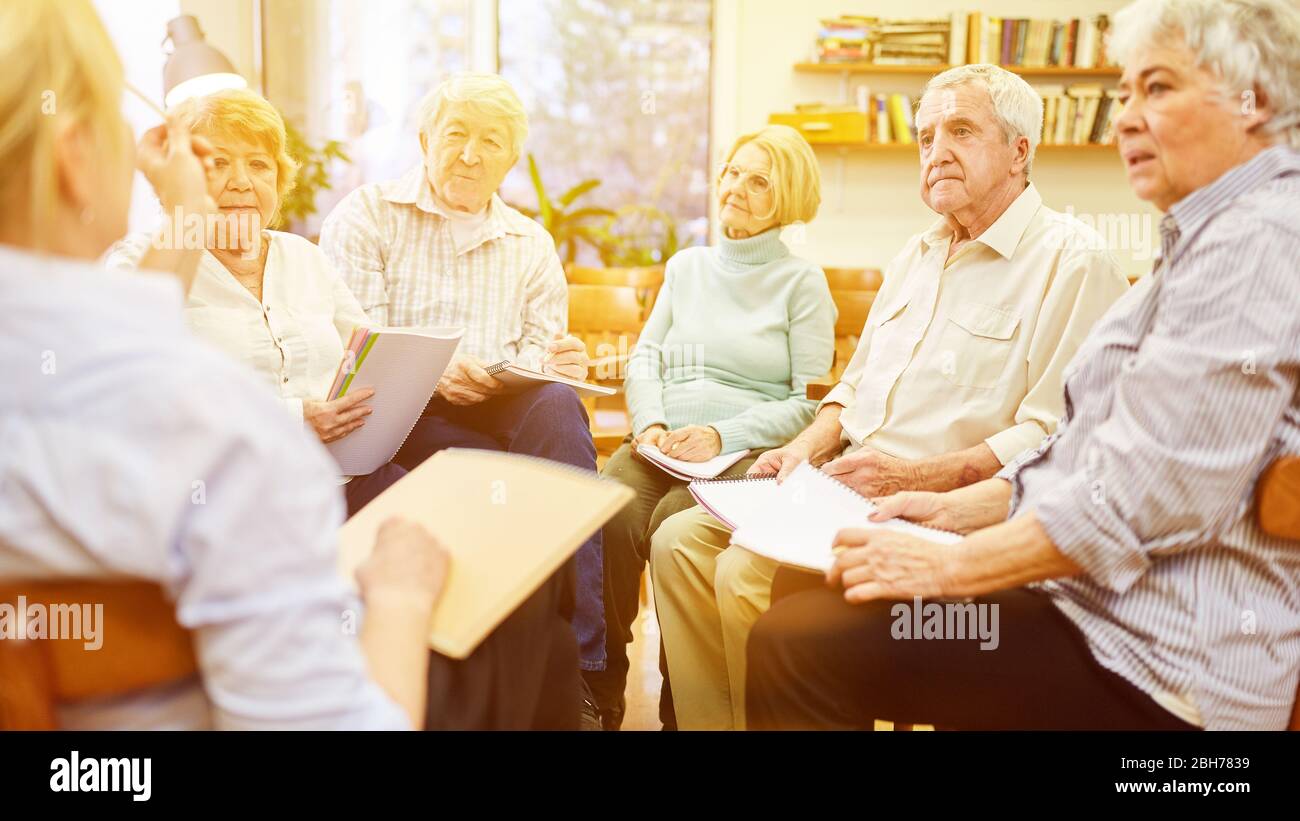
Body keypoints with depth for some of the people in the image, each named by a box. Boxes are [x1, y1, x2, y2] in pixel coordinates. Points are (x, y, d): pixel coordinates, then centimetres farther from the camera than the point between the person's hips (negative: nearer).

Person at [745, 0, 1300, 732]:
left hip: (1163, 655, -10)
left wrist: (949, 565, -18)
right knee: (808, 606, 11)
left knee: (796, 644, -19)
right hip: (1093, 594, 11)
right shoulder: (1212, 237, 19)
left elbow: (1142, 500, -25)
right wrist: (957, 508, 8)